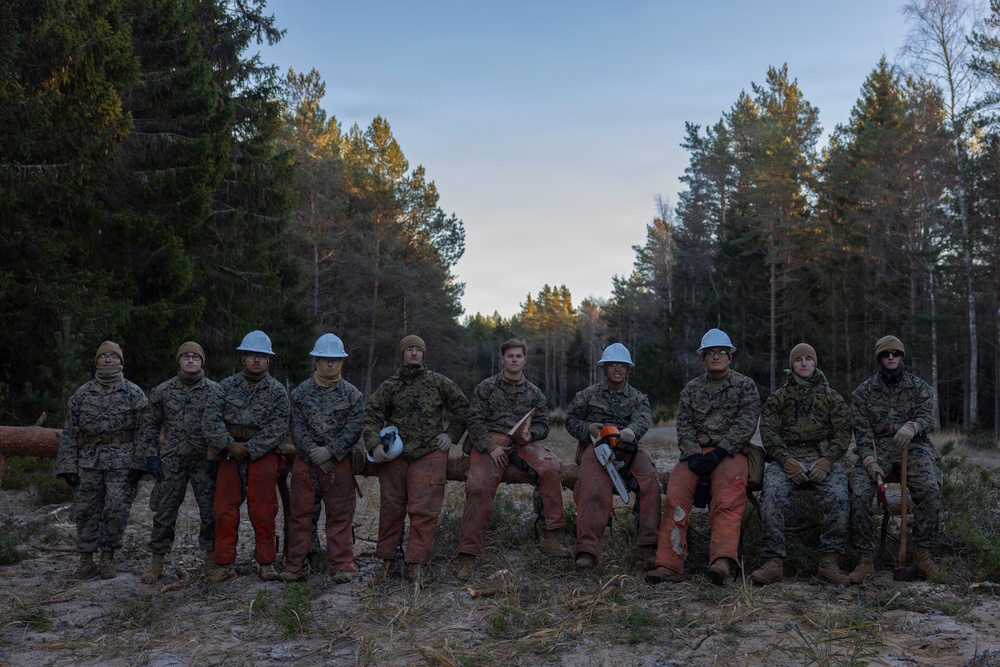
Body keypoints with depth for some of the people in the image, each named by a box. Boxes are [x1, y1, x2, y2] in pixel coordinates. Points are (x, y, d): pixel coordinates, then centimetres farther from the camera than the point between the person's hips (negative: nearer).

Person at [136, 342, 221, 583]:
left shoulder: (215, 391, 3)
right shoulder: (162, 391, 5)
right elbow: (150, 425, 9)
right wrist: (150, 456, 0)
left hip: (205, 461, 0)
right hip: (171, 462, 0)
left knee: (210, 511, 4)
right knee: (164, 512, 4)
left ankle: (211, 558, 20)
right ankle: (157, 562, 15)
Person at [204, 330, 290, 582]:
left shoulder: (277, 391, 2)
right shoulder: (227, 386, 8)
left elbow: (277, 427, -7)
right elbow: (212, 419, -1)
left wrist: (249, 448, -14)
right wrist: (230, 444, -14)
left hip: (263, 456, -2)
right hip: (229, 455, 2)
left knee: (263, 511, 1)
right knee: (224, 511, 3)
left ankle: (266, 562, 13)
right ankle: (224, 564, 12)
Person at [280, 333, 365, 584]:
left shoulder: (352, 394, 4)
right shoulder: (300, 392, 7)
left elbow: (353, 429, -4)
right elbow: (297, 427, -1)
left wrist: (330, 451, -15)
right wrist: (314, 453, -13)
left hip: (339, 461, -1)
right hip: (305, 460, 1)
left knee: (340, 515, 1)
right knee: (300, 513, 5)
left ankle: (342, 565, 8)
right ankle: (295, 566, 13)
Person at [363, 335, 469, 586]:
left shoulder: (438, 382, 11)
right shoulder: (389, 386, 11)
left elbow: (462, 407, 18)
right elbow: (371, 415, 6)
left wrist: (451, 434, 10)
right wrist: (374, 445, -8)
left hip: (429, 453, -1)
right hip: (394, 454, 2)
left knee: (424, 510, -8)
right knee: (391, 508, 5)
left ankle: (417, 565, -4)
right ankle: (386, 561, 17)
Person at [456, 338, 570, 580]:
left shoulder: (534, 393, 20)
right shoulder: (485, 388, 12)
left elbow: (542, 425, 16)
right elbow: (475, 421, 3)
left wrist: (529, 434, -8)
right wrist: (491, 446, -13)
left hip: (524, 442, 2)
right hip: (490, 441, -2)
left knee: (551, 467, -29)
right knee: (478, 485, -29)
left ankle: (551, 537, -22)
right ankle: (468, 556, -24)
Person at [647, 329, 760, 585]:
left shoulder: (745, 386, 10)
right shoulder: (691, 389, 19)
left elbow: (745, 424, -2)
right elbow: (684, 426, 9)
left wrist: (719, 453, -15)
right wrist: (693, 455, -10)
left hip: (730, 452, -2)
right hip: (695, 452, 2)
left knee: (728, 499, -30)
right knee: (675, 494, -24)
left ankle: (722, 561, -45)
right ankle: (669, 564, -29)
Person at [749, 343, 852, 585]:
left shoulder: (831, 396, 18)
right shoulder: (777, 398, 16)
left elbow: (843, 432, 8)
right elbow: (769, 433, 5)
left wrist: (826, 460, -10)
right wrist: (787, 461, -12)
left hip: (823, 458, 0)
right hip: (787, 457, 0)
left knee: (838, 497, -30)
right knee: (772, 494, -30)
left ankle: (829, 561, -21)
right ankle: (774, 561, -28)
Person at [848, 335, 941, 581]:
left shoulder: (919, 387, 10)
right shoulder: (863, 392, 8)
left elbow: (927, 417, -4)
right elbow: (862, 431, 1)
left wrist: (911, 427, -29)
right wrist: (870, 461, -16)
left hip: (913, 447, 0)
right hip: (877, 448, 0)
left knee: (930, 490, -29)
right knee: (859, 494, -25)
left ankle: (923, 553, -13)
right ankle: (865, 558, -14)